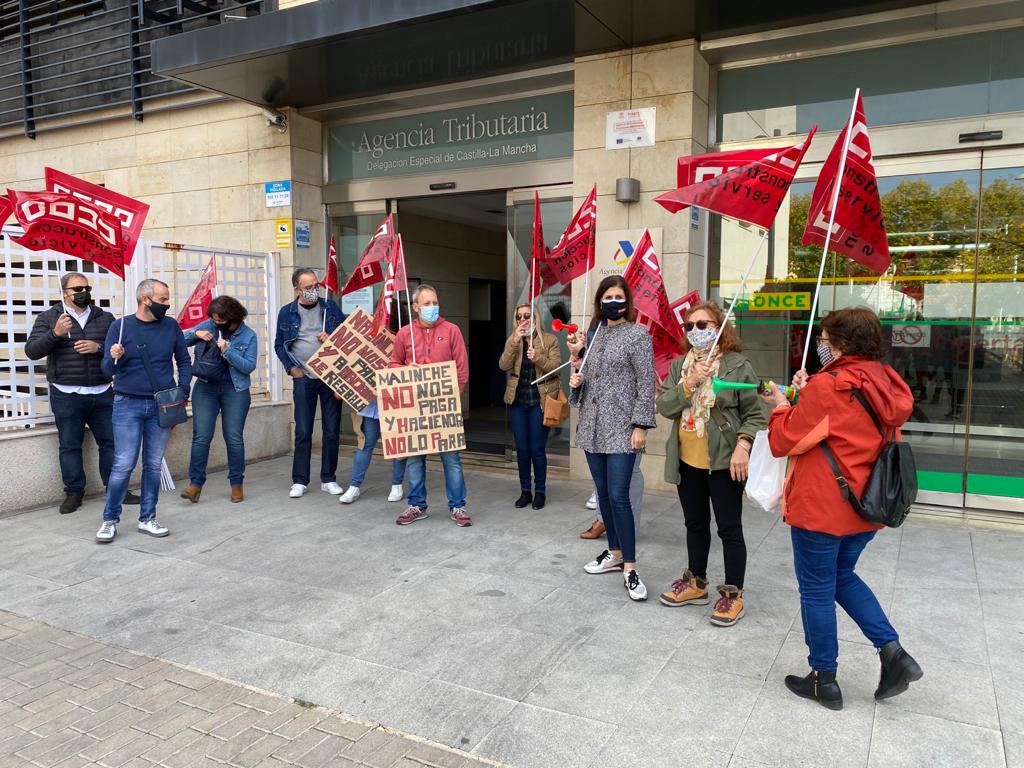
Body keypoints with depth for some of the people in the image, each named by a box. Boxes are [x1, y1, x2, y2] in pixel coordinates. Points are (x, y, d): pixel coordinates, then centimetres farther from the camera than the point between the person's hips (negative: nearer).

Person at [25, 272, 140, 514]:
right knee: (69, 445, 5)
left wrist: (99, 347, -15)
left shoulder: (105, 318, 9)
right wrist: (55, 334, -20)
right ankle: (74, 492, 17)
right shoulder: (49, 318, 4)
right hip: (66, 396, -2)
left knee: (111, 441, 6)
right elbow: (31, 351, -4)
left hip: (102, 394, 2)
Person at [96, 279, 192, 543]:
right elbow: (108, 370, -2)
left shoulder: (171, 326, 3)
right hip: (128, 404, -2)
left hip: (162, 405, 3)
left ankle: (147, 519, 18)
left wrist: (182, 392, 0)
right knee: (123, 465, -5)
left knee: (153, 465, 8)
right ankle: (110, 520, 11)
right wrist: (114, 358, -24)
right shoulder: (120, 326, -3)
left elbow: (184, 362, 12)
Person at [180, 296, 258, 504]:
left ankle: (237, 484, 13)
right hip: (205, 387, 2)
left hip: (235, 390, -2)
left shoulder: (248, 336, -2)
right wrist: (196, 333, -11)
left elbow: (249, 366, -9)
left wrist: (227, 351, -19)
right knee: (201, 437, -2)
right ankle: (195, 483, 6)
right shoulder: (208, 326, 4)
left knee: (234, 437, 1)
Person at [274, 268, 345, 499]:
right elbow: (279, 345, 11)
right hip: (303, 378, 0)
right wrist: (291, 368, -1)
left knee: (332, 430, 4)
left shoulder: (330, 307, 4)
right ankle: (299, 481, 11)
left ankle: (328, 479, 16)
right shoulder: (286, 312, 3)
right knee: (303, 432, 1)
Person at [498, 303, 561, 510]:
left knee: (537, 449, -1)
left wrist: (538, 358, -25)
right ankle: (525, 491, 20)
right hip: (517, 401, 3)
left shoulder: (549, 340, 0)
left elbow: (556, 367, -9)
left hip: (539, 402, -3)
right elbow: (503, 366, -6)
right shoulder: (512, 342, 9)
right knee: (521, 449, 7)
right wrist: (514, 341, -16)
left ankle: (540, 491, 15)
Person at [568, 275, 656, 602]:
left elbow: (646, 384, -9)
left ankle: (629, 567, 0)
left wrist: (641, 425, -15)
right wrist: (576, 379, -1)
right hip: (593, 427, 6)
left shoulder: (637, 335, -5)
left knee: (618, 496, -10)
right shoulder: (593, 333, 13)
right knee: (603, 494, 12)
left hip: (621, 428, -6)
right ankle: (615, 553, 26)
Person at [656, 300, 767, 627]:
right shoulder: (679, 365, 7)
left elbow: (755, 414, -8)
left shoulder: (737, 365, -8)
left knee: (729, 528, 4)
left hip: (723, 462, -5)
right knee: (695, 524, 18)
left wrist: (743, 446, -21)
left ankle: (733, 593, 18)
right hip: (687, 461, 5)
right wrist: (690, 383, -17)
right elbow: (664, 407, -4)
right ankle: (696, 582, 34)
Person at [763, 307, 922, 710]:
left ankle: (824, 680, 20)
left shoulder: (827, 387, -20)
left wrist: (782, 405, 3)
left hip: (821, 508, -8)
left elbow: (783, 441, -15)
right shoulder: (886, 385, 3)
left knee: (817, 590, 7)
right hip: (865, 507, 8)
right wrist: (807, 396, 9)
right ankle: (892, 650, 17)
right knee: (843, 576, 27)